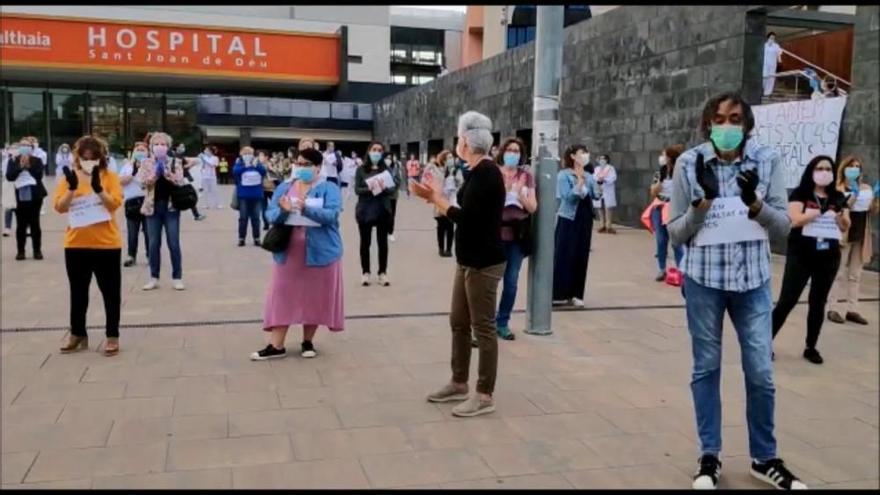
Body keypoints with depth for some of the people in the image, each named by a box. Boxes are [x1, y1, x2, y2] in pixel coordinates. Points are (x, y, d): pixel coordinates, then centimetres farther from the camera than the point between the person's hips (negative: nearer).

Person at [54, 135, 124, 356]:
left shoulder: (109, 176, -2)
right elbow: (60, 207, -5)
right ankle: (77, 334, 27)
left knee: (110, 291, 4)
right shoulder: (68, 177, 4)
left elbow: (115, 204, -14)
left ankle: (112, 336, 14)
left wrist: (98, 188, -28)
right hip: (76, 244, 3)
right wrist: (72, 187, -20)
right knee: (78, 292, 14)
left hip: (106, 243, -3)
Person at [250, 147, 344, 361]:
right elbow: (271, 215, 0)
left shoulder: (329, 188, -3)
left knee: (314, 297, 6)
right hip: (288, 252, 3)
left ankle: (308, 341, 22)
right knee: (283, 295, 4)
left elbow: (331, 215, -17)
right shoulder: (284, 187, 8)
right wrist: (284, 211, -22)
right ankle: (276, 346, 10)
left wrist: (306, 209, -30)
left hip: (319, 252, -3)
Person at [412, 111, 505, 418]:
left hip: (484, 262, -10)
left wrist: (435, 198, -10)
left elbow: (466, 217, -22)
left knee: (483, 328, -2)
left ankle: (485, 396, 8)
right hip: (469, 260, 10)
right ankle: (459, 384, 28)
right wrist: (436, 196, 7)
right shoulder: (477, 171, 12)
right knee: (458, 323, 16)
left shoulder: (487, 172, -18)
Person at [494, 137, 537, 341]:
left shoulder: (526, 176, 6)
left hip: (517, 236, 3)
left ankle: (502, 323, 18)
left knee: (511, 282, 6)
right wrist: (503, 189, -20)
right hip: (496, 234, -3)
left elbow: (533, 208, 3)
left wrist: (519, 193, -14)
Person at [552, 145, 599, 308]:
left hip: (585, 219, 6)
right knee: (563, 256, -2)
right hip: (568, 219, -5)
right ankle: (558, 294, 4)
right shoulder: (564, 175, -8)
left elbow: (596, 195, 2)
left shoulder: (589, 176, 8)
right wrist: (580, 180, -24)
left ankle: (576, 294, 14)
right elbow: (568, 196, -19)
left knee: (581, 256, 6)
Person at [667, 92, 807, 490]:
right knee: (706, 367, 10)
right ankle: (709, 455, 24)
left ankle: (764, 458, 26)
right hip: (703, 278, -1)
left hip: (753, 279, 1)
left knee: (761, 372, 6)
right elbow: (675, 233, -5)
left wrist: (755, 203, -19)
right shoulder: (689, 163, -6)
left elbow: (783, 227, -1)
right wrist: (703, 200, -20)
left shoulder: (767, 160, -3)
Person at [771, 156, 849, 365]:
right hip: (800, 256, -4)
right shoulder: (800, 193, -3)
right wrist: (823, 211, -23)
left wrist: (841, 214, -17)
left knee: (818, 302, 11)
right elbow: (795, 219, -16)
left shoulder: (838, 197, 8)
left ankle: (811, 348, 20)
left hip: (829, 258, 4)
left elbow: (845, 227, 4)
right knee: (787, 300, -5)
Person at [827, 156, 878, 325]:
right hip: (843, 236, -6)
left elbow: (872, 212, 11)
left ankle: (850, 309, 11)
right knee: (839, 274, -3)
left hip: (860, 237, 6)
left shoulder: (866, 189, 12)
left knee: (855, 275, 7)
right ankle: (835, 309, 0)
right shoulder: (837, 189, -5)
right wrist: (852, 196, -25)